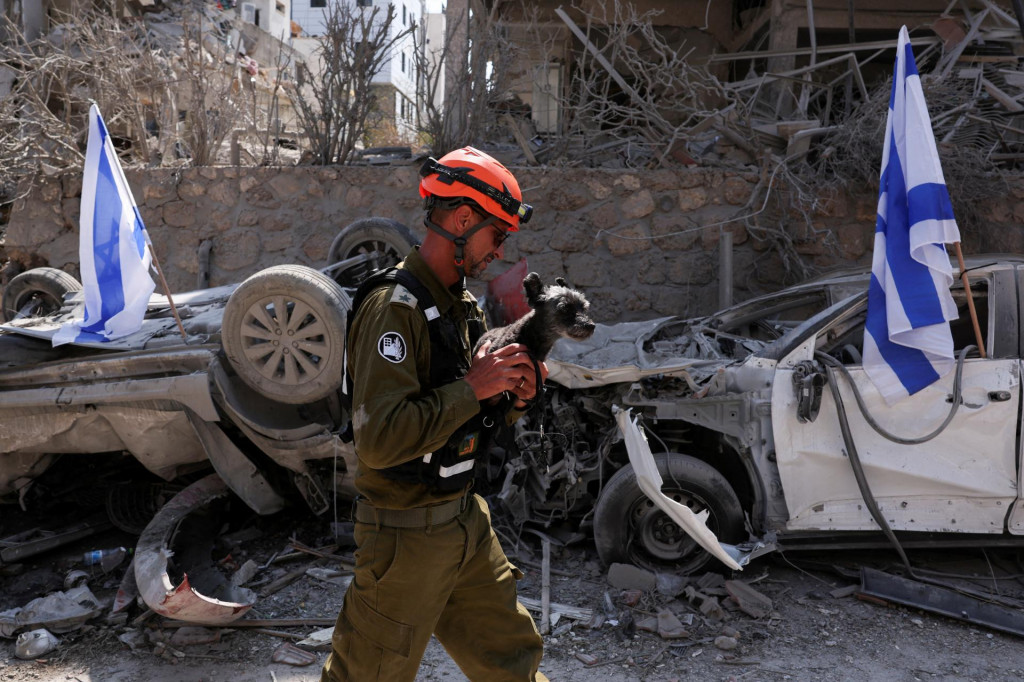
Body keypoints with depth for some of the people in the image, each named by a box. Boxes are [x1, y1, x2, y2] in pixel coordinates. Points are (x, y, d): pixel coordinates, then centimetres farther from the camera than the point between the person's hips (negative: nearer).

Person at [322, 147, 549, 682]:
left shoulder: (460, 305, 9)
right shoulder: (394, 306, -21)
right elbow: (378, 440, -31)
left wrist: (510, 399, -5)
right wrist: (471, 388, -24)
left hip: (464, 518, 9)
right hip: (407, 531, -8)